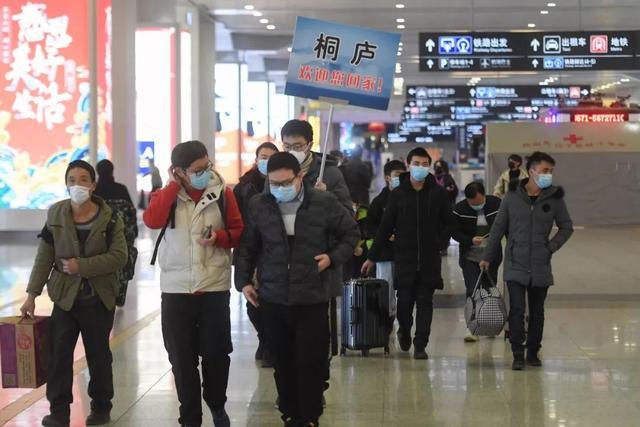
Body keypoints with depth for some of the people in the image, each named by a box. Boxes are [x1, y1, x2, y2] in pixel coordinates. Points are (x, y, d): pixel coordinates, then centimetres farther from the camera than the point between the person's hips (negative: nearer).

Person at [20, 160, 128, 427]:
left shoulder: (109, 219, -6)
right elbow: (44, 258, 1)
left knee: (98, 356, 9)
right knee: (59, 354, -5)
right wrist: (32, 294, -4)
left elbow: (119, 257, -13)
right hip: (64, 298, 1)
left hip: (99, 300, -1)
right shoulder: (55, 216, 1)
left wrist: (82, 266, -21)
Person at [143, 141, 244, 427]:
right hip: (176, 289, 0)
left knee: (216, 352, 3)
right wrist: (174, 185, -16)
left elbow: (238, 232, 5)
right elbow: (152, 220, -19)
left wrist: (219, 237, -16)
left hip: (214, 287, 0)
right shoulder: (166, 194, 1)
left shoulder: (223, 193, 0)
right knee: (181, 357, 5)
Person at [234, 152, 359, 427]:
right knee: (283, 363, 10)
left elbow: (351, 233, 9)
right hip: (273, 299, 2)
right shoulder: (258, 205, 0)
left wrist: (334, 257, -4)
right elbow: (247, 247, 11)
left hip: (313, 298, -2)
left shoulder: (324, 203, -5)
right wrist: (243, 281, 5)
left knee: (311, 362, 1)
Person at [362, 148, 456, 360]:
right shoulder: (398, 194, 1)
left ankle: (420, 344, 8)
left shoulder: (438, 193, 2)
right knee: (404, 300, 2)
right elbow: (385, 227, 4)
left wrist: (440, 244, -1)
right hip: (404, 257, 0)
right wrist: (372, 257, 3)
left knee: (425, 302, 1)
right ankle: (404, 332, 30)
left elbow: (449, 222, 11)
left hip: (430, 259, 0)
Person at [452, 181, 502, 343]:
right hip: (470, 258, -2)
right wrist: (470, 240, -20)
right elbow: (455, 232, -4)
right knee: (472, 291, -9)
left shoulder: (496, 204, -6)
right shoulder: (460, 209, -10)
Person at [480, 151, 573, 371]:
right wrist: (487, 257, 8)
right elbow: (498, 228, 5)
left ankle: (533, 353, 23)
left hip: (541, 267, 1)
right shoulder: (512, 196, -3)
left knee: (537, 313, 10)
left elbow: (566, 227, 10)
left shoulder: (554, 198, -2)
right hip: (515, 266, -1)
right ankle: (517, 355, 1)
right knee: (517, 310, -7)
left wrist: (551, 247, -4)